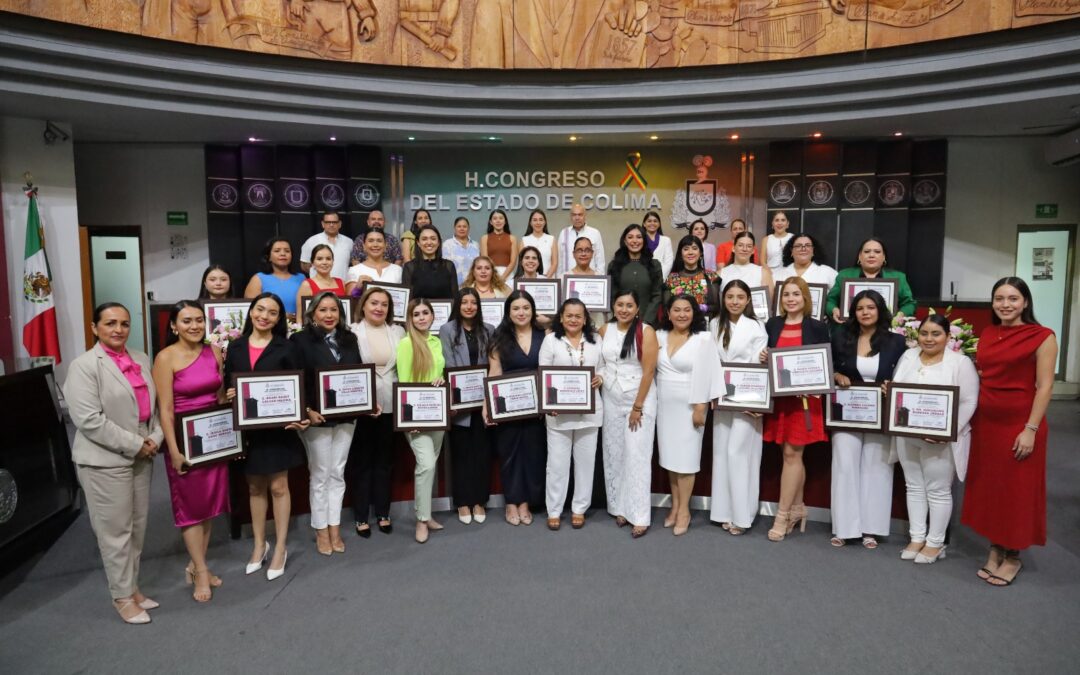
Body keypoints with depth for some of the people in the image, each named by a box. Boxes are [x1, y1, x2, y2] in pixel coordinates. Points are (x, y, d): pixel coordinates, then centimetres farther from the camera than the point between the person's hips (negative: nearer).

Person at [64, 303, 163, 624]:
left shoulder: (141, 360, 9)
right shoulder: (84, 366, -11)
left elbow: (154, 405, 12)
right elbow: (89, 420, -18)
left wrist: (155, 438, -4)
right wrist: (135, 444, -16)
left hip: (141, 457, 6)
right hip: (105, 461, -6)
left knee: (138, 527, 14)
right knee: (115, 530, 3)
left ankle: (132, 586, 30)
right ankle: (122, 597, 18)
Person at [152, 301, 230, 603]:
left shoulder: (214, 352, 3)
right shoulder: (166, 358, -11)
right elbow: (165, 409, -13)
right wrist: (174, 451, -16)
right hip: (184, 437, -5)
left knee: (210, 502, 12)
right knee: (190, 504, 5)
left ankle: (194, 565, 27)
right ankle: (201, 571, 15)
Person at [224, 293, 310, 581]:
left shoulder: (285, 348, -4)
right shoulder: (235, 347, 5)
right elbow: (227, 384, 11)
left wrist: (300, 417, -19)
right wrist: (228, 395, -12)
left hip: (278, 425, -3)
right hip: (246, 426, 3)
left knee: (278, 486, 3)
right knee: (255, 487, 14)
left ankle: (280, 548, 16)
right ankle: (259, 544, 28)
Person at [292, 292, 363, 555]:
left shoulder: (349, 339, 9)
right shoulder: (301, 340, -6)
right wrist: (306, 410, -21)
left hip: (346, 415, 4)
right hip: (317, 417, -4)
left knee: (337, 473, 11)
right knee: (320, 474, 7)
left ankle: (335, 528, 21)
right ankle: (321, 530, 19)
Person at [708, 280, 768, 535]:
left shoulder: (756, 327, -5)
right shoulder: (715, 325, 8)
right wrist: (715, 392, -5)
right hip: (722, 395, 5)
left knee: (739, 452, -5)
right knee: (721, 452, 7)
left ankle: (741, 514, 6)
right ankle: (725, 511, 16)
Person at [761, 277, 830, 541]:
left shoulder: (817, 327, 0)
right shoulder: (772, 324, 8)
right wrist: (763, 357, -7)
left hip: (803, 397, -3)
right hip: (778, 396, 3)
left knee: (792, 454, -2)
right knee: (793, 454, 11)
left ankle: (783, 514, 4)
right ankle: (797, 508, 25)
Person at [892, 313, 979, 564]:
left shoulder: (960, 362, -8)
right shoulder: (908, 356, 7)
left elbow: (968, 402, -12)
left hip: (941, 440, -5)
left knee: (938, 490, 6)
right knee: (914, 487, 13)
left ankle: (936, 542, 19)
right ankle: (917, 538, 24)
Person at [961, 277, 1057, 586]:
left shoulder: (1042, 337, -9)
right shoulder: (987, 333, 7)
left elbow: (1044, 386, -12)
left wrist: (1031, 429, -16)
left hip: (1019, 423, -5)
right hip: (985, 421, 6)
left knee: (1017, 490, 5)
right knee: (988, 486, 12)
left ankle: (1013, 557, 21)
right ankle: (995, 549, 27)